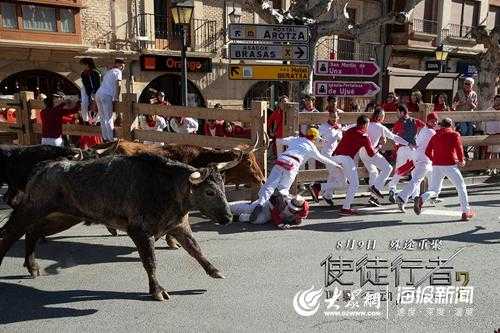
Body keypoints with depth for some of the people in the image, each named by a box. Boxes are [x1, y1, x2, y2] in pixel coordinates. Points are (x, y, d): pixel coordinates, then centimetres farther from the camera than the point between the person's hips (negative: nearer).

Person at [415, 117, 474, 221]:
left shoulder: (435, 136, 16)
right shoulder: (455, 134, 4)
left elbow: (428, 152, 10)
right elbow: (459, 147, -12)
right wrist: (462, 160, 1)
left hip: (436, 166, 4)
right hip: (450, 165, -4)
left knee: (434, 190, 10)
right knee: (461, 187, 14)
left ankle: (421, 199, -21)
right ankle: (466, 212, 12)